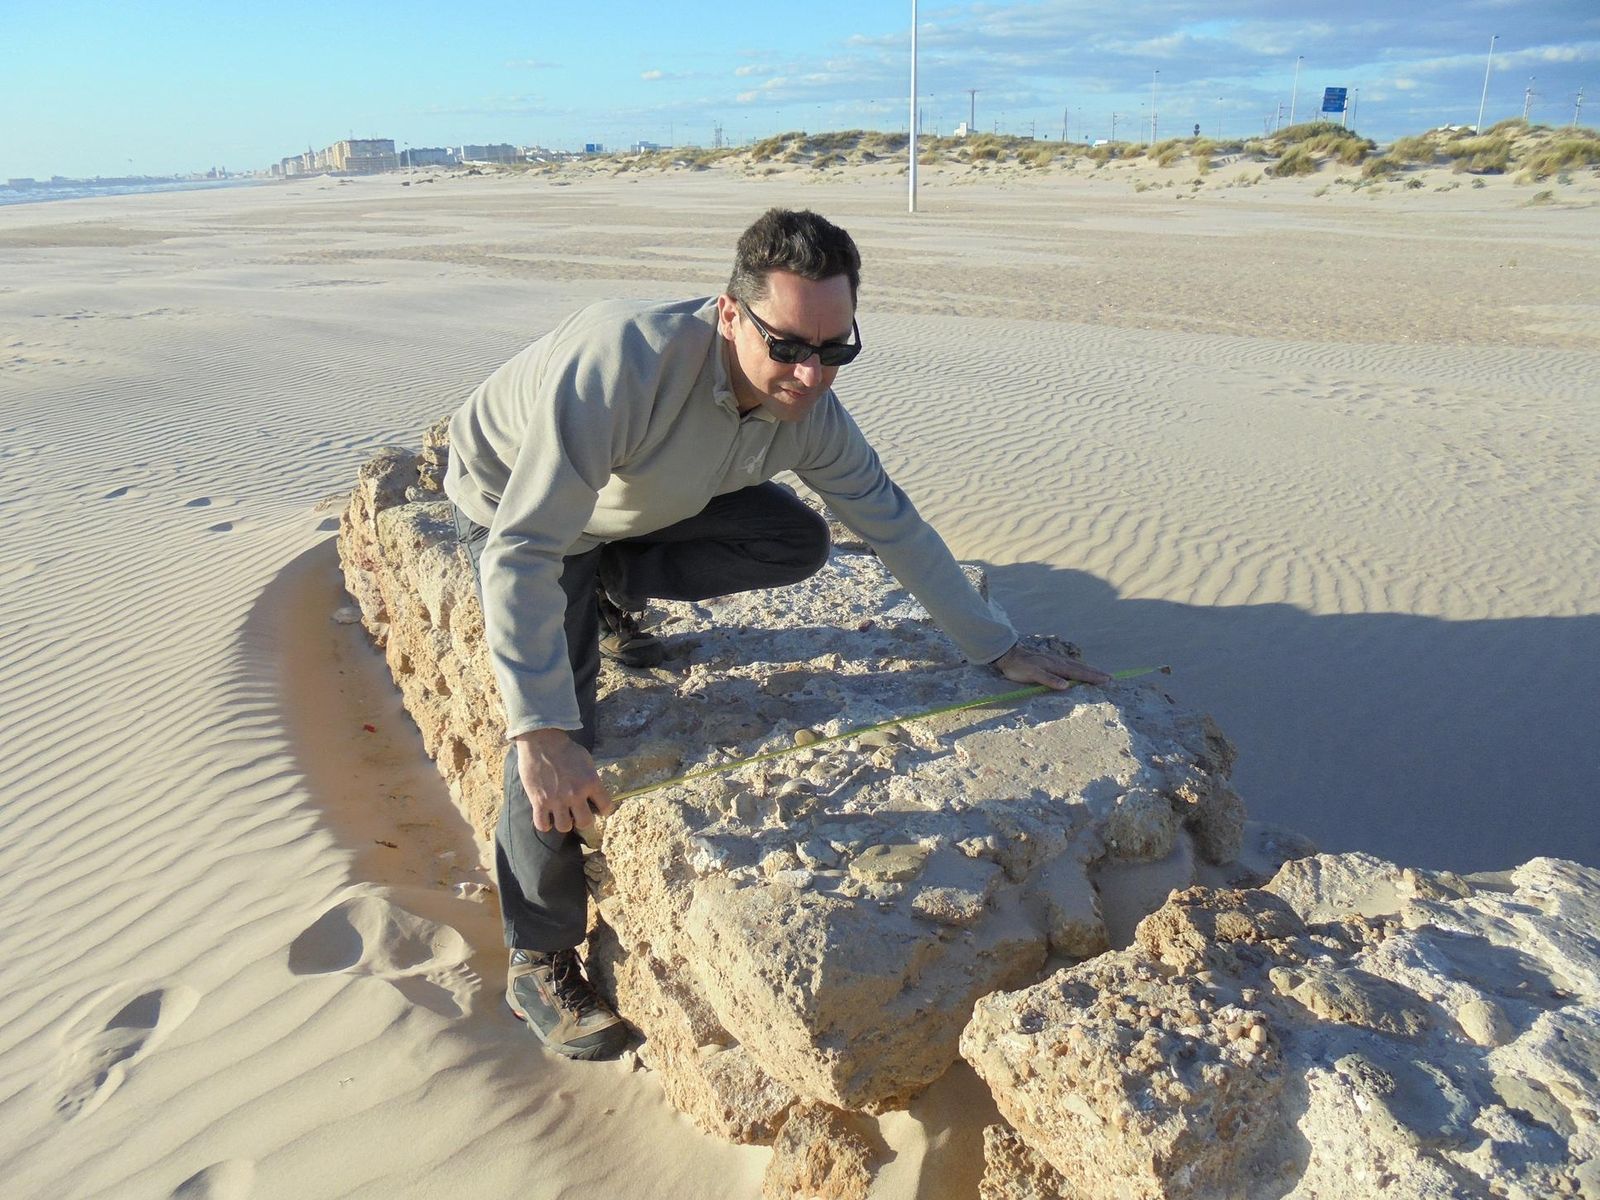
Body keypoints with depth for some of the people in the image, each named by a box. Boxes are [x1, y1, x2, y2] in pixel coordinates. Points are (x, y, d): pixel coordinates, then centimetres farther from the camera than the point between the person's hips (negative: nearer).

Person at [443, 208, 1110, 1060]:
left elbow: (894, 525, -9)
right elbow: (522, 554, -44)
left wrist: (998, 648, -7)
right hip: (509, 503, -5)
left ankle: (611, 588, 13)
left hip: (640, 502, 5)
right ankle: (538, 965, -2)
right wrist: (540, 735, -51)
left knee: (799, 543, -10)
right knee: (557, 725, -21)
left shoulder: (808, 412, -22)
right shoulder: (625, 360, -43)